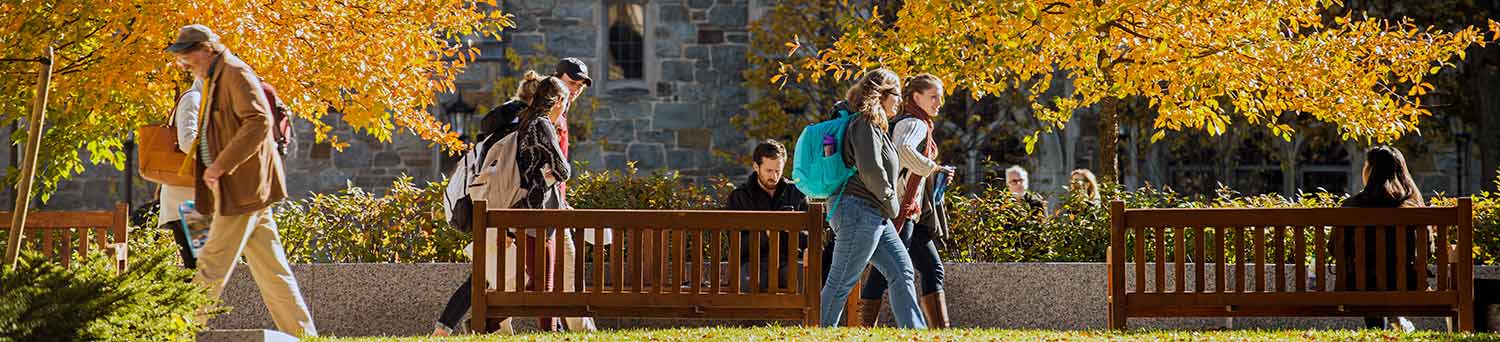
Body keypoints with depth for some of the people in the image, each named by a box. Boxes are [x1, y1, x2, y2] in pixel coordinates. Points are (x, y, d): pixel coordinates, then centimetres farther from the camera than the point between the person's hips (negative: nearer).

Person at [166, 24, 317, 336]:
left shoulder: (235, 73, -10)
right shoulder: (213, 80, 20)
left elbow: (259, 121, -22)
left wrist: (220, 166, -22)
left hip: (242, 186, -10)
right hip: (237, 190, 10)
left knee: (212, 266, -8)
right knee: (270, 269, 9)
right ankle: (301, 334, 9)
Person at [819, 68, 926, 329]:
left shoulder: (875, 127, 20)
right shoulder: (866, 126, -12)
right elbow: (871, 170, -23)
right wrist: (891, 203, -11)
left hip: (876, 218, 11)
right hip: (859, 211, -11)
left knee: (902, 274, 6)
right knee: (841, 283, -6)